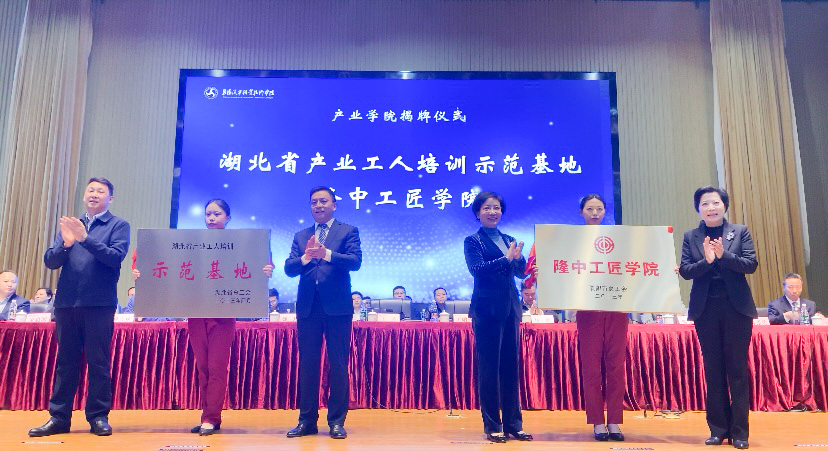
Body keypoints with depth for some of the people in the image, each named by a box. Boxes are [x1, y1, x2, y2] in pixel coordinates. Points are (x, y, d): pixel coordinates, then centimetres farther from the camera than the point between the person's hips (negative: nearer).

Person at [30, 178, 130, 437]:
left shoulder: (118, 226, 4)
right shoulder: (69, 224, 17)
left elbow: (116, 257, -12)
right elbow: (50, 261, 9)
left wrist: (85, 238, -20)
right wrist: (66, 243, -11)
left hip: (99, 303, -4)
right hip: (67, 302, 4)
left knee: (98, 362, 0)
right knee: (66, 361, 10)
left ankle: (99, 416, 9)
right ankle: (59, 417, 17)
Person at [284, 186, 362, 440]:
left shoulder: (348, 232, 5)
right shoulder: (301, 236, 15)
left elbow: (355, 261, -11)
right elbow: (289, 269, 4)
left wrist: (326, 254, -25)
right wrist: (305, 258, -17)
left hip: (337, 306, -3)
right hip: (307, 307, 4)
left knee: (338, 364, 0)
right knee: (307, 364, 8)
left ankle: (337, 421, 10)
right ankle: (307, 420, 18)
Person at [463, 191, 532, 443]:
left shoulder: (508, 240, 15)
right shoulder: (473, 241, 0)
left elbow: (521, 273, 12)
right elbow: (476, 269, -15)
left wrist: (518, 257, -8)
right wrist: (506, 259, -23)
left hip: (511, 309, 5)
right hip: (487, 309, -5)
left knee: (511, 366, 9)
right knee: (489, 367, 0)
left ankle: (513, 423, 19)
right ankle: (492, 426, 9)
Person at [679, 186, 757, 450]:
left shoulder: (740, 232, 4)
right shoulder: (691, 237, 6)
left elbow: (751, 264, -5)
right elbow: (685, 271, -2)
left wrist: (723, 255, -19)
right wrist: (706, 260, -19)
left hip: (737, 308, -1)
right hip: (706, 309, 1)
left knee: (738, 369, 2)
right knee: (713, 371, 7)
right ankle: (718, 430, 15)